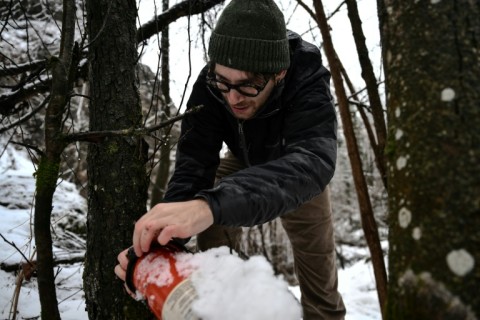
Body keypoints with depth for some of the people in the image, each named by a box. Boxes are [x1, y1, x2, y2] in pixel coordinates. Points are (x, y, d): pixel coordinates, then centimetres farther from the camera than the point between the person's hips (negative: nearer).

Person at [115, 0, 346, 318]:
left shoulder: (308, 82, -40)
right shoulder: (209, 85, -32)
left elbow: (313, 160, -57)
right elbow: (194, 164, -36)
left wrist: (212, 205, -73)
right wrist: (158, 235, -55)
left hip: (299, 167, -1)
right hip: (244, 162, 2)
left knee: (317, 254, 4)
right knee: (213, 242, -8)